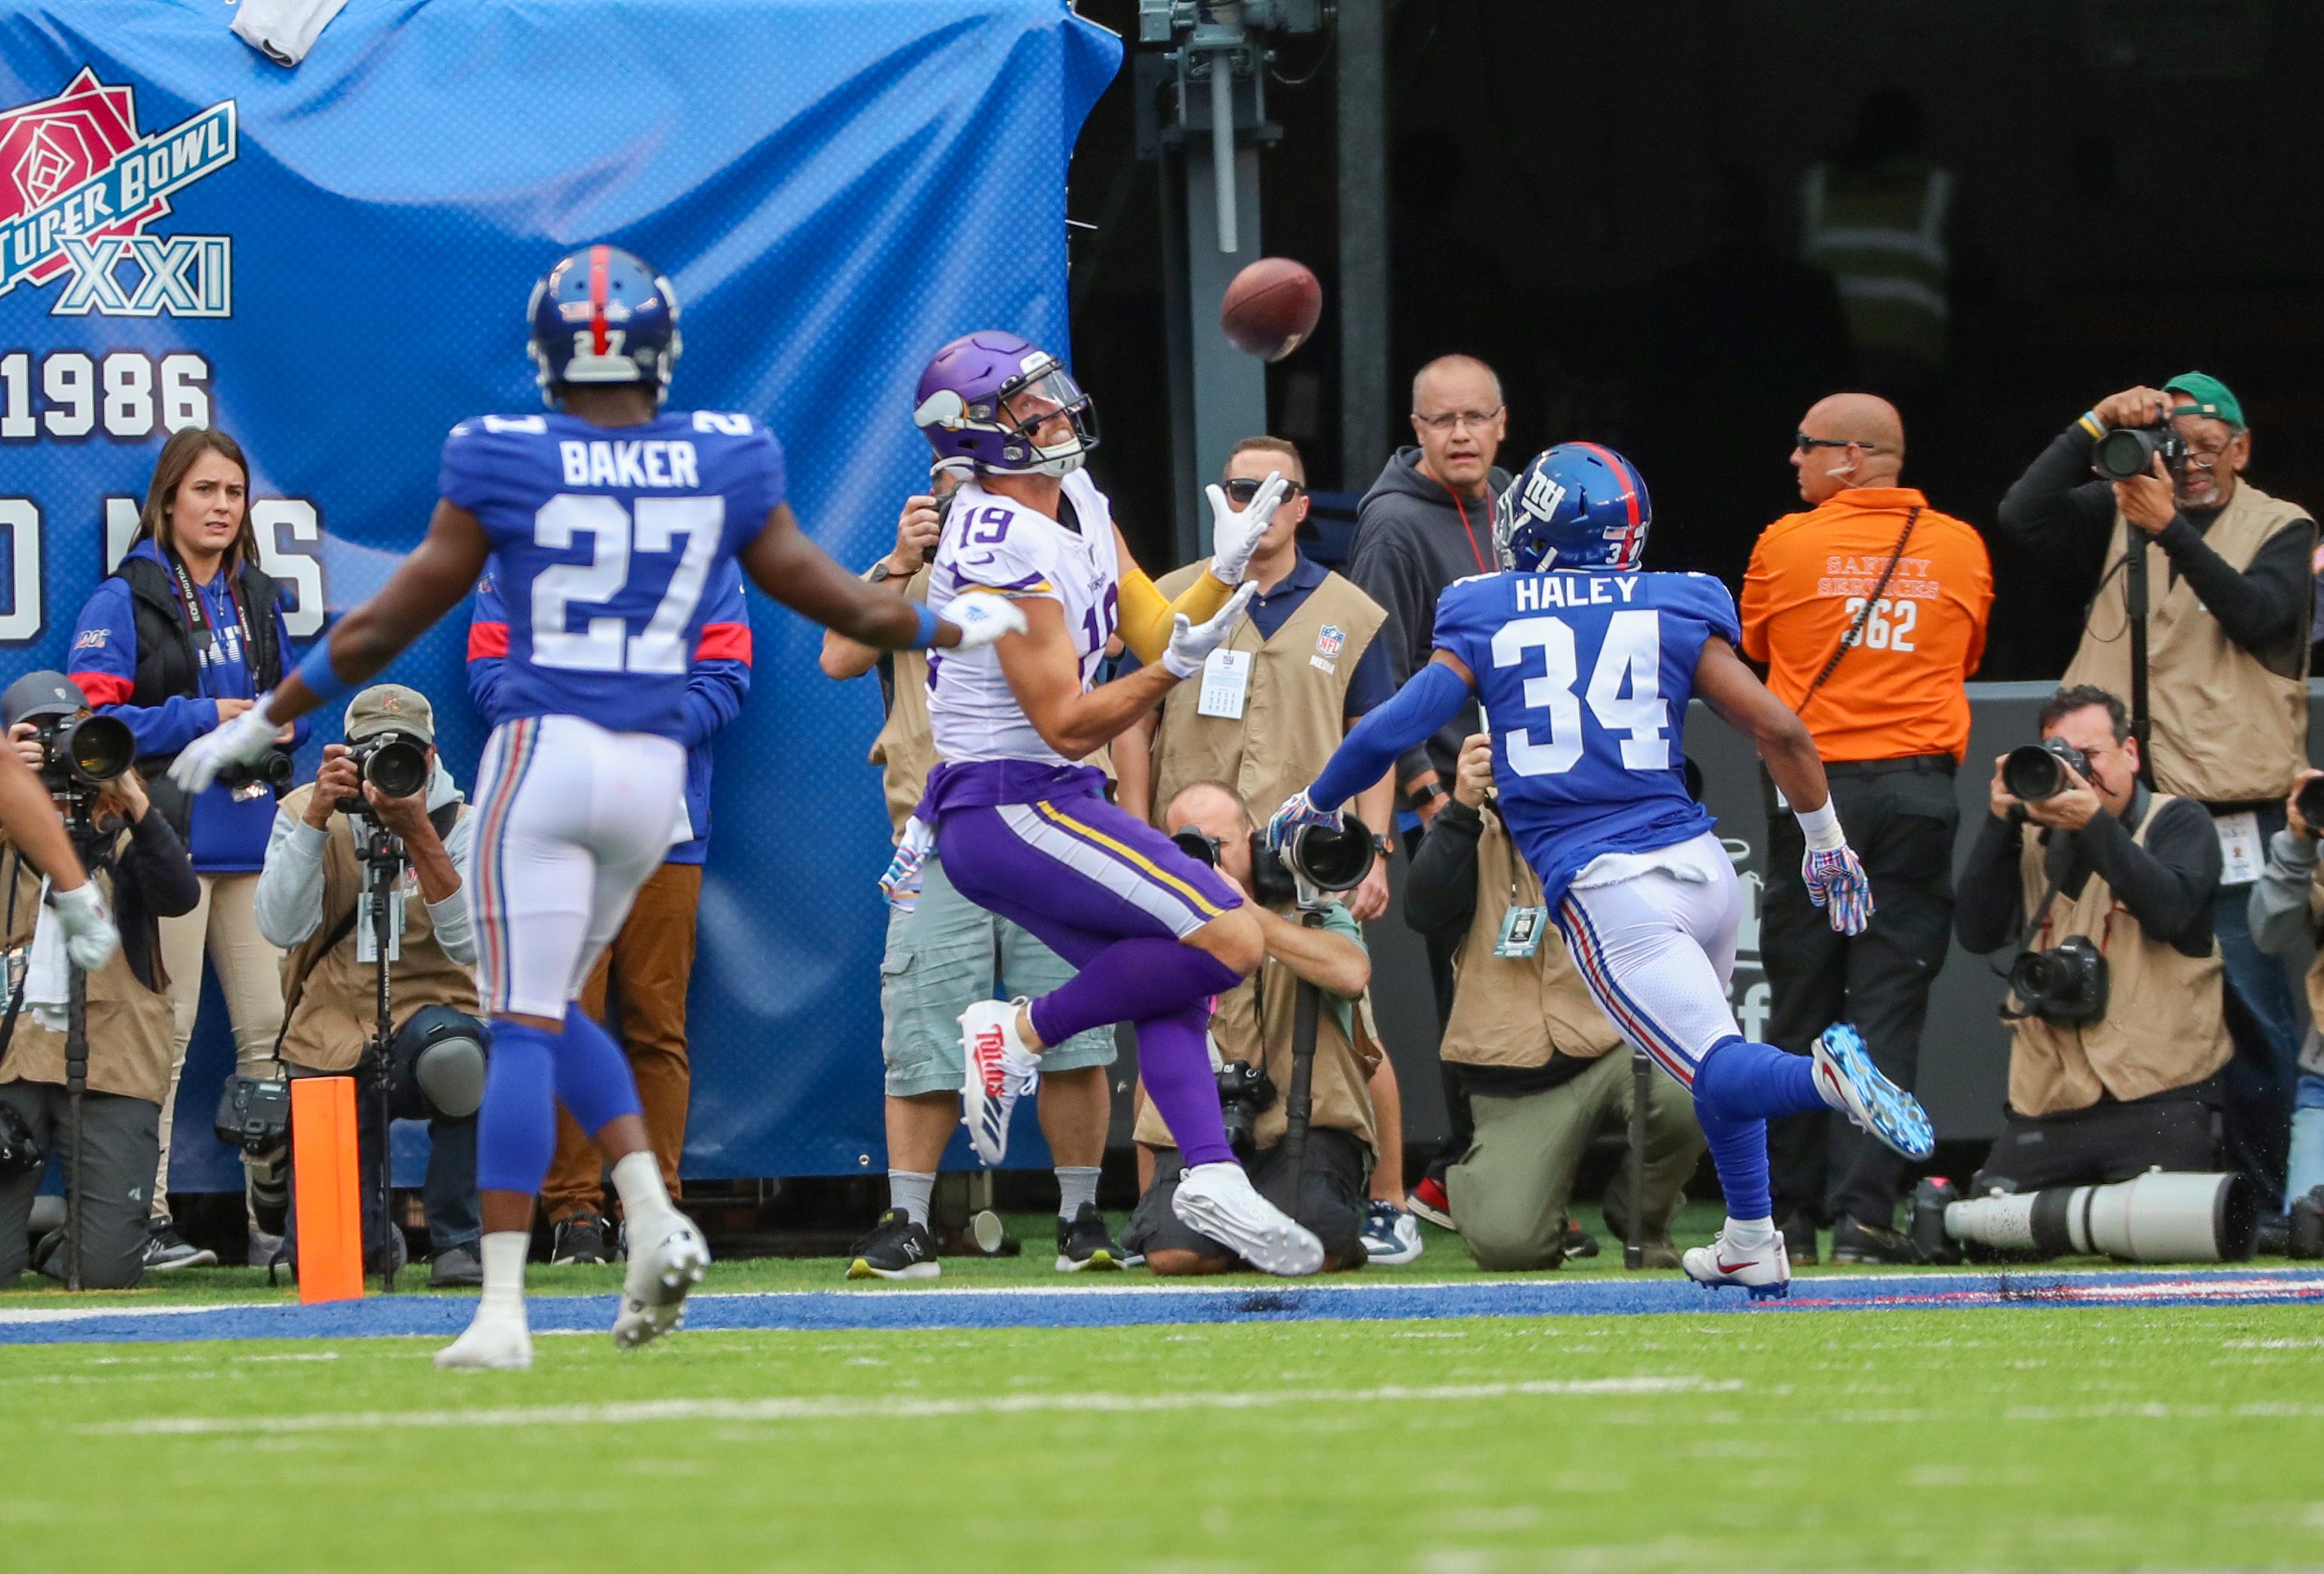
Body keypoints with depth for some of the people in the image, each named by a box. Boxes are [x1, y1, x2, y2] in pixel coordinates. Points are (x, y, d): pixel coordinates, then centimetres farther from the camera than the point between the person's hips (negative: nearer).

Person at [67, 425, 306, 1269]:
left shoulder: (258, 600, 17)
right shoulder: (126, 599, -2)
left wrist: (286, 725, 2)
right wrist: (200, 720, -13)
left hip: (255, 839, 6)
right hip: (170, 839, -6)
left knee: (271, 1027, 3)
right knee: (163, 1034, -8)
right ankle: (144, 1215, -5)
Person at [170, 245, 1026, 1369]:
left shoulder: (504, 464, -5)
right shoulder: (723, 465, 3)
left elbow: (388, 623, 0)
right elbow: (842, 606, 12)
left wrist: (265, 722, 11)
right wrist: (954, 628, 30)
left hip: (542, 758, -4)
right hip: (655, 772, 4)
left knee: (524, 1026, -4)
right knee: (548, 1008, 21)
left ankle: (503, 1307, -8)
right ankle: (652, 1217, 2)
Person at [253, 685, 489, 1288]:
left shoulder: (460, 825, -4)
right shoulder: (302, 813, -1)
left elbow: (469, 945, -21)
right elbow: (280, 927, -17)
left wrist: (418, 833, -28)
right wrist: (318, 816, -24)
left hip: (427, 1017, -1)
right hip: (330, 1045, 1)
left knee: (455, 1058, -41)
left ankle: (459, 1245, -18)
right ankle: (372, 1235, 29)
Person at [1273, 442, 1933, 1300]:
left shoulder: (1486, 620, 5)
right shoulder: (1675, 610, 8)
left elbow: (1392, 728, 0)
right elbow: (1777, 728, 3)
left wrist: (1314, 805, 19)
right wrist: (1826, 842, 17)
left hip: (1602, 888, -3)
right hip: (1700, 865, 3)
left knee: (1718, 1071, -6)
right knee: (1715, 1068, 28)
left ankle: (1825, 1075, -37)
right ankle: (1752, 1246, 25)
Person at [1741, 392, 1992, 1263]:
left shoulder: (1787, 545, -2)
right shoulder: (1960, 549, 3)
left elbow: (1753, 645, 14)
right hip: (1919, 791, 1)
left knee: (1800, 1007, 6)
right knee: (1887, 1010, 0)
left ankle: (1792, 1216, 9)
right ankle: (1864, 1210, -9)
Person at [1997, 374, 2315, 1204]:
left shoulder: (2281, 529, 6)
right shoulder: (2122, 509, 13)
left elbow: (2254, 611, -12)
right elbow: (2021, 514, -2)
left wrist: (2170, 529, -21)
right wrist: (2097, 425, -9)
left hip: (2238, 814, -3)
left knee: (2253, 1007, -5)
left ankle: (2260, 1193, -1)